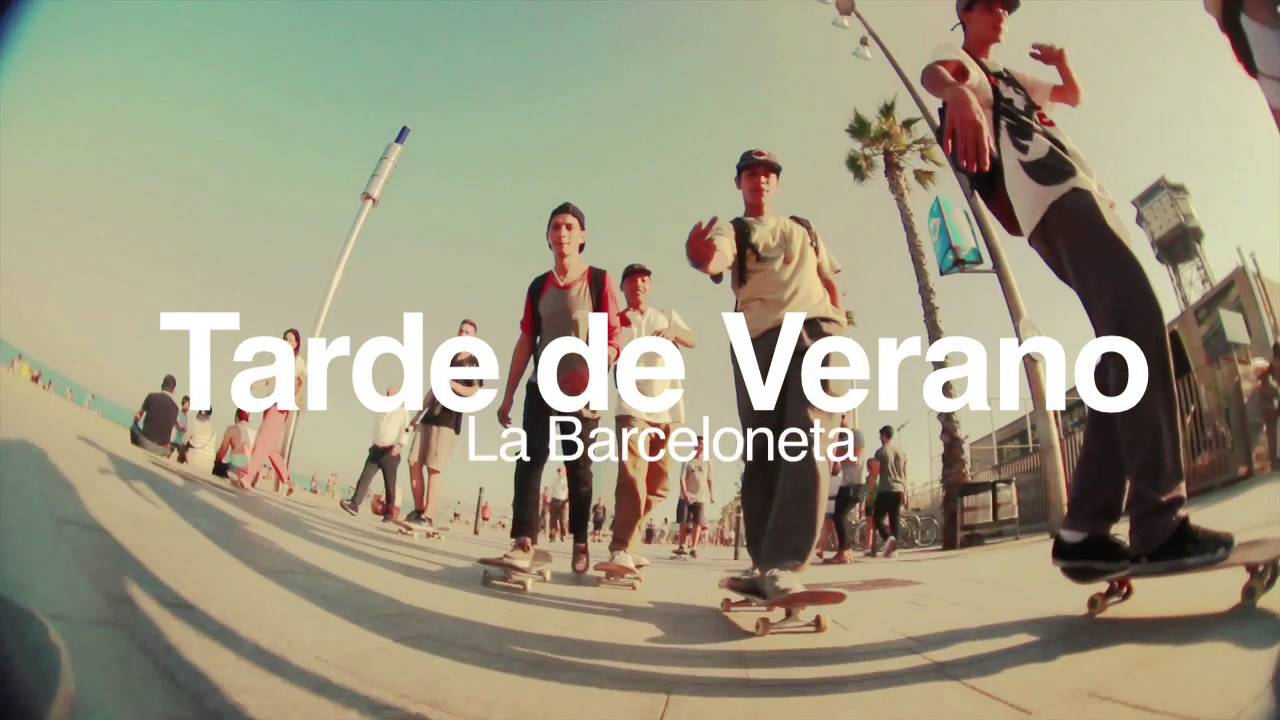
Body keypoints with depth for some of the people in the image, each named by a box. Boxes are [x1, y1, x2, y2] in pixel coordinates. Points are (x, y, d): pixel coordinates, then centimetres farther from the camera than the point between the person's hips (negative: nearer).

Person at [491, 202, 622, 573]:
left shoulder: (599, 281, -2)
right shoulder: (538, 286, 10)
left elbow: (614, 337, -4)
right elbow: (526, 342, 11)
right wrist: (508, 394, 8)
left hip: (582, 392, -3)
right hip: (541, 388, 3)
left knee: (578, 467, 4)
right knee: (529, 459, -9)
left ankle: (580, 542, 17)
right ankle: (523, 541, -10)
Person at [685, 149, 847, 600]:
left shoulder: (805, 229, 29)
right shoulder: (731, 231, 16)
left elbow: (830, 283, 27)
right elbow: (715, 260, -9)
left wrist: (838, 331, 9)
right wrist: (701, 256, -35)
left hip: (815, 330, 1)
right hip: (758, 342, -1)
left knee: (806, 444, -19)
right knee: (761, 455, -2)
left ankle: (782, 567, -25)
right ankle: (764, 566, 6)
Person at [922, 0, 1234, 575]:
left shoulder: (1015, 78, 38)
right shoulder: (961, 62, 11)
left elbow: (1074, 96, 51)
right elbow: (932, 74, -15)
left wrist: (1063, 64, 29)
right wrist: (958, 92, -40)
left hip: (1088, 194, 9)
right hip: (1051, 199, -9)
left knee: (1126, 348, -1)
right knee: (1138, 326, -25)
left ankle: (1083, 531, -3)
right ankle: (1159, 525, -30)